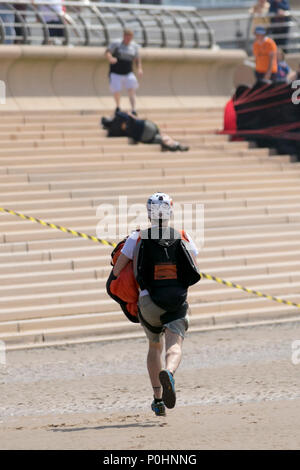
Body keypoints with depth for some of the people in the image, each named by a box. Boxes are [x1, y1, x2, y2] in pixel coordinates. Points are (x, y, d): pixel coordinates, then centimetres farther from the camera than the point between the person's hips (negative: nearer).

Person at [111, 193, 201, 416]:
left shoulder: (138, 238, 2)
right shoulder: (183, 238, 7)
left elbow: (117, 271, 5)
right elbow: (195, 273, 16)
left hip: (149, 301, 1)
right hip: (178, 302, -1)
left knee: (155, 346, 22)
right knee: (174, 346, -15)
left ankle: (158, 399, 21)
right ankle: (168, 373, -49)